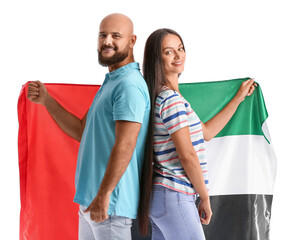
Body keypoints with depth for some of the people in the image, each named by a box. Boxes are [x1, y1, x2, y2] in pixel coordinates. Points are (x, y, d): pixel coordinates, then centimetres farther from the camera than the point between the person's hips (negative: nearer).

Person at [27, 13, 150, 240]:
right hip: (88, 199, 10)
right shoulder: (110, 82, 17)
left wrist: (104, 194, -26)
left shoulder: (130, 84, -16)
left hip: (110, 203, -10)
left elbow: (124, 145, -24)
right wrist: (46, 100, 12)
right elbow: (82, 131, 19)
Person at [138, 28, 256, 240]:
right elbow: (187, 155, -18)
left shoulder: (166, 96, 16)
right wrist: (205, 198, -8)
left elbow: (205, 133, 23)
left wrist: (239, 98, 28)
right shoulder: (172, 99, -15)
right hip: (174, 197, -10)